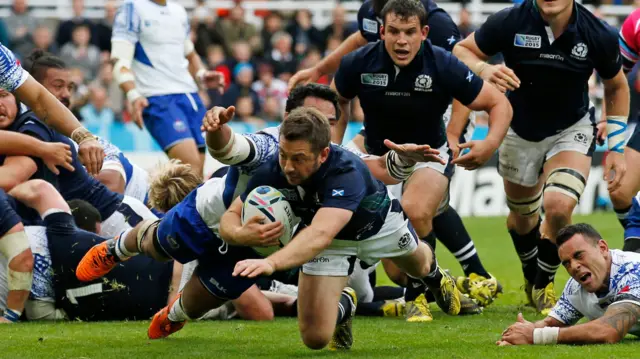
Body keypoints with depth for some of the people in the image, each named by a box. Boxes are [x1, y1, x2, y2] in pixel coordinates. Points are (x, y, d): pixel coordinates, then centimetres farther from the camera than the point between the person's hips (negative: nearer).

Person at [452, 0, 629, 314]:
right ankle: (531, 278, 48)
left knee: (558, 206, -23)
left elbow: (616, 87, -1)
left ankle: (543, 285, 5)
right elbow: (461, 50, -9)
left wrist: (616, 148, -2)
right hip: (520, 132, 1)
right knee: (522, 216, 15)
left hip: (572, 129, -1)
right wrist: (483, 69, -33)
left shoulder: (599, 35, -21)